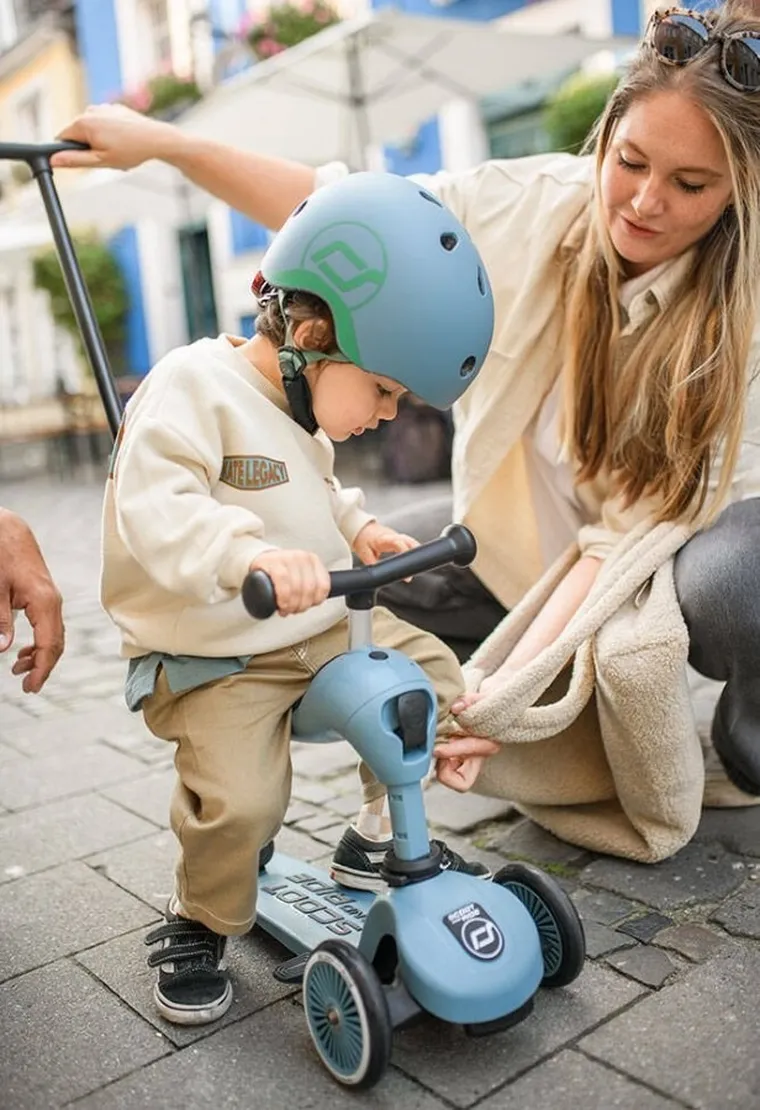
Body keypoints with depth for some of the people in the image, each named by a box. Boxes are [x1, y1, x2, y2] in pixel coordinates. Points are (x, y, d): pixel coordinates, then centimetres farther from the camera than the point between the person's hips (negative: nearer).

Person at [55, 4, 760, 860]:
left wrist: (509, 691, -37)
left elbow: (643, 528, -30)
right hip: (549, 538, 5)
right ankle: (600, 735, 5)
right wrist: (159, 141, -13)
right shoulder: (537, 206, -17)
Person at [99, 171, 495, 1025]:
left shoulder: (300, 411, 8)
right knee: (238, 800, -24)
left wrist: (358, 526, 4)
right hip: (214, 661, -8)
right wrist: (251, 555, -47)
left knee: (425, 668, 8)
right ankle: (196, 924, 9)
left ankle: (377, 840, 25)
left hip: (321, 632, 8)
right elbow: (152, 510, -32)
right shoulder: (194, 386, -20)